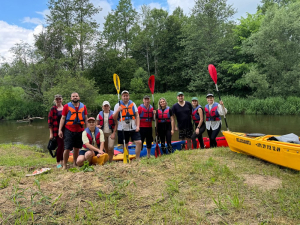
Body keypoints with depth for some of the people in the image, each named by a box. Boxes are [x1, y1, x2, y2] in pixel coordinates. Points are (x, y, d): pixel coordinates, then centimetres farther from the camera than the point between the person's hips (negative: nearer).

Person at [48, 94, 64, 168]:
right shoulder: (53, 109, -2)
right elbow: (50, 121, -3)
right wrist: (51, 133, -6)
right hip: (57, 130, -3)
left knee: (63, 145, 8)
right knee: (60, 145, -4)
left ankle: (62, 161, 23)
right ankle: (58, 163, 10)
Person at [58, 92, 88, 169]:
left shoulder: (83, 106, 10)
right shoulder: (66, 106, 2)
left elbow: (86, 119, 12)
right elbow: (63, 118, 1)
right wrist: (60, 130, -5)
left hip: (80, 130, 3)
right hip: (69, 130, -3)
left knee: (77, 147, 11)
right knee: (67, 148, -6)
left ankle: (74, 163, 25)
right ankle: (64, 165, 5)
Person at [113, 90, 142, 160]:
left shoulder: (133, 104, 8)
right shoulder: (118, 105, 3)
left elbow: (137, 115, 7)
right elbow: (114, 118, 1)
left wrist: (137, 126, -3)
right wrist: (118, 110, -17)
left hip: (133, 128, 1)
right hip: (122, 129, -1)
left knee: (139, 142, -9)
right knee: (125, 145, 7)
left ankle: (137, 159, 4)